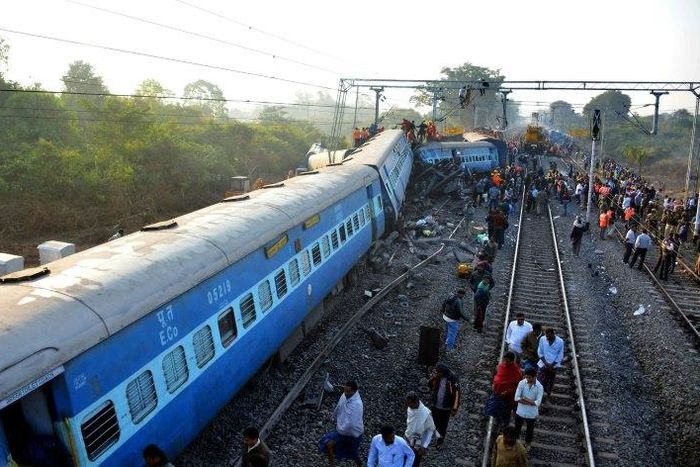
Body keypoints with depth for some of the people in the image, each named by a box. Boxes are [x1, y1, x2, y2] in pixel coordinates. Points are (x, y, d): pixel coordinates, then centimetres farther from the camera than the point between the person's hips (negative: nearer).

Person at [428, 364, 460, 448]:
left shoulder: (452, 378, -23)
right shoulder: (437, 376, -10)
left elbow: (456, 393, -16)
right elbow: (431, 387, -4)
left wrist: (454, 408, -14)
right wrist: (433, 378, -23)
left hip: (446, 407, -3)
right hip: (435, 405, 4)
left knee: (443, 425, 16)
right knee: (436, 424, 20)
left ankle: (440, 441, 39)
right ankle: (442, 433, 50)